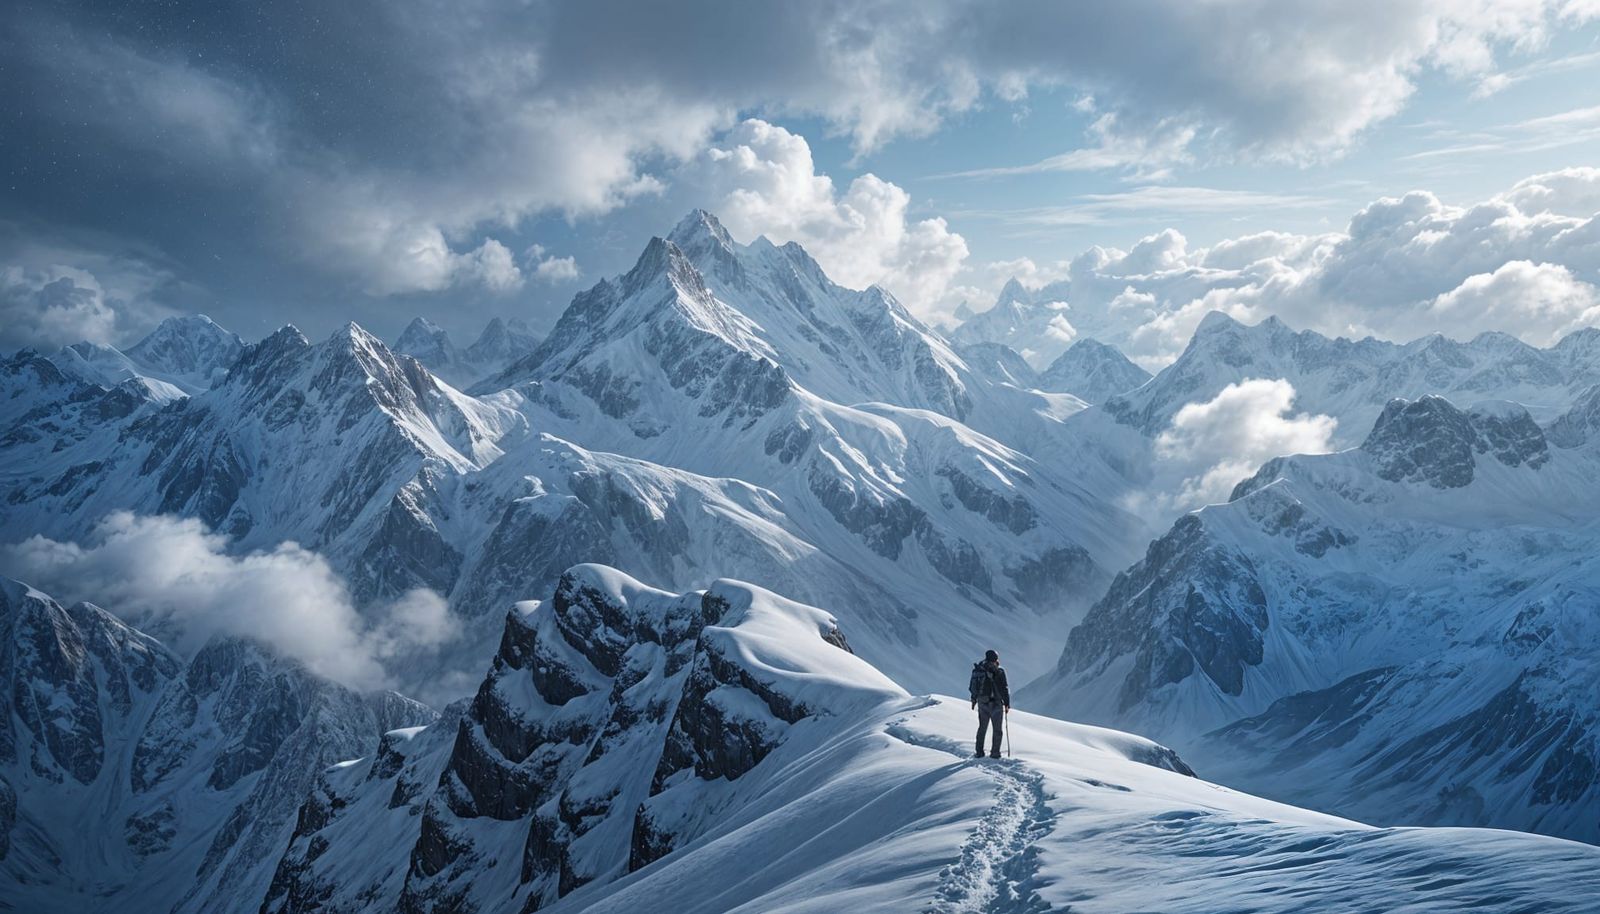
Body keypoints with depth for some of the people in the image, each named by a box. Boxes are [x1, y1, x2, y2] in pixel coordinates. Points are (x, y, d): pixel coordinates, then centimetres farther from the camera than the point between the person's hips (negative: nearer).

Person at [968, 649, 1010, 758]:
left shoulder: (978, 670, 4)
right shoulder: (999, 671, -12)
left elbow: (971, 687, 11)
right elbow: (1004, 689, -14)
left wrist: (974, 699, 24)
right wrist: (1007, 703, -5)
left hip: (982, 703, 5)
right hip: (996, 704, -5)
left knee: (982, 728, 17)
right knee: (997, 729, 8)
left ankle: (979, 752, 18)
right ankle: (995, 753, 5)